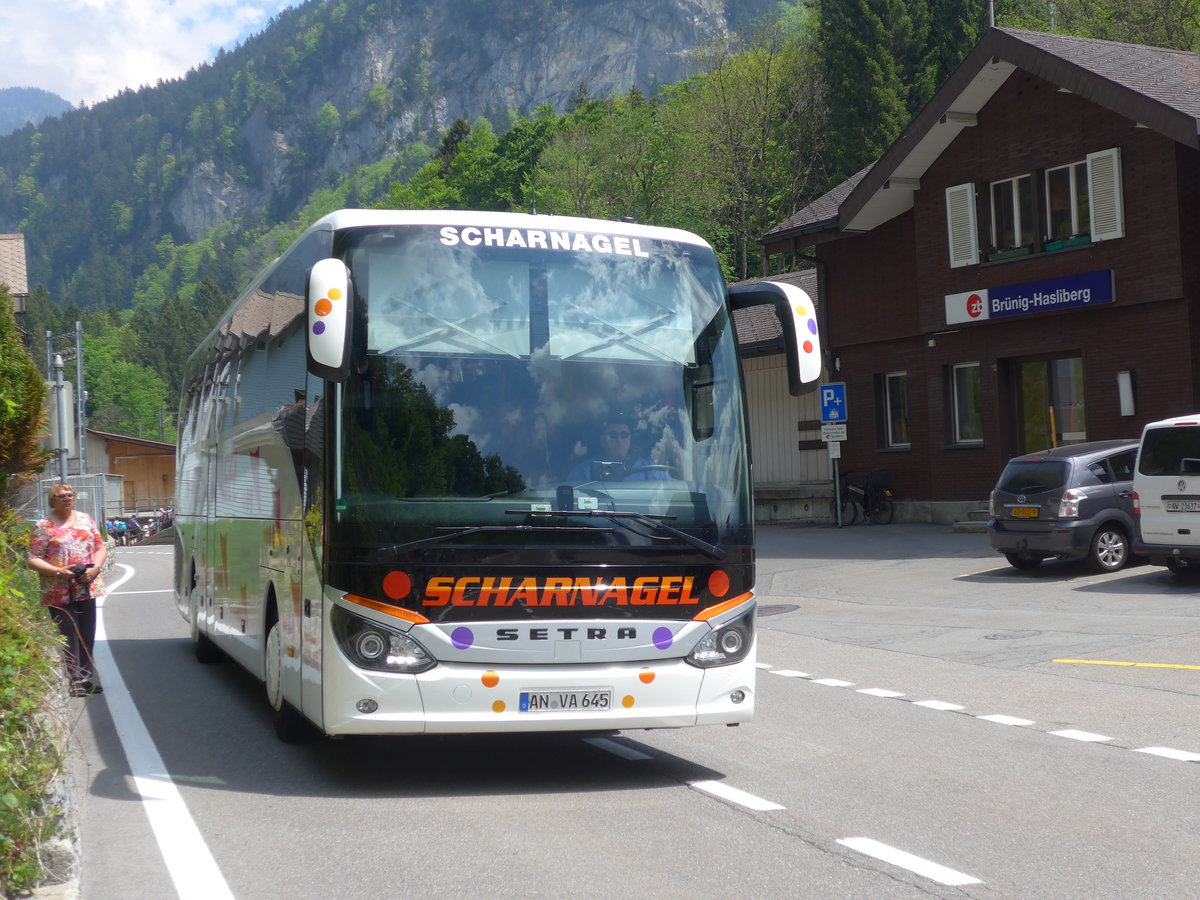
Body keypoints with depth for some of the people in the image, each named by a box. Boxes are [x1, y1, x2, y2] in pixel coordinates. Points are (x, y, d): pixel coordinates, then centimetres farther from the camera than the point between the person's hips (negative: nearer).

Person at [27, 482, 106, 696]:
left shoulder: (85, 519, 11)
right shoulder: (44, 526, -2)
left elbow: (101, 547, 12)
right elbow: (33, 560, -6)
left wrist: (95, 568, -7)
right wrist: (57, 571, -19)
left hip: (87, 588, 4)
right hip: (59, 594, -4)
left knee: (87, 636, 8)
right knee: (69, 637, -5)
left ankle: (87, 677, 17)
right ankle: (75, 681, -3)